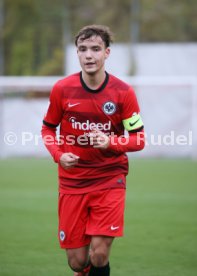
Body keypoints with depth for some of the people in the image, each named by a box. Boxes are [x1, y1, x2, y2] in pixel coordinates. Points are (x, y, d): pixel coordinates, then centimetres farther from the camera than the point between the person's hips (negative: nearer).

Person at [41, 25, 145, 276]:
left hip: (110, 180, -1)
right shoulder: (61, 89, -5)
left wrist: (111, 142, -22)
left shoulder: (123, 92, -8)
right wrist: (59, 155, -10)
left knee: (99, 253, -14)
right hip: (72, 182, 1)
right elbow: (48, 128, 9)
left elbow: (138, 140, -3)